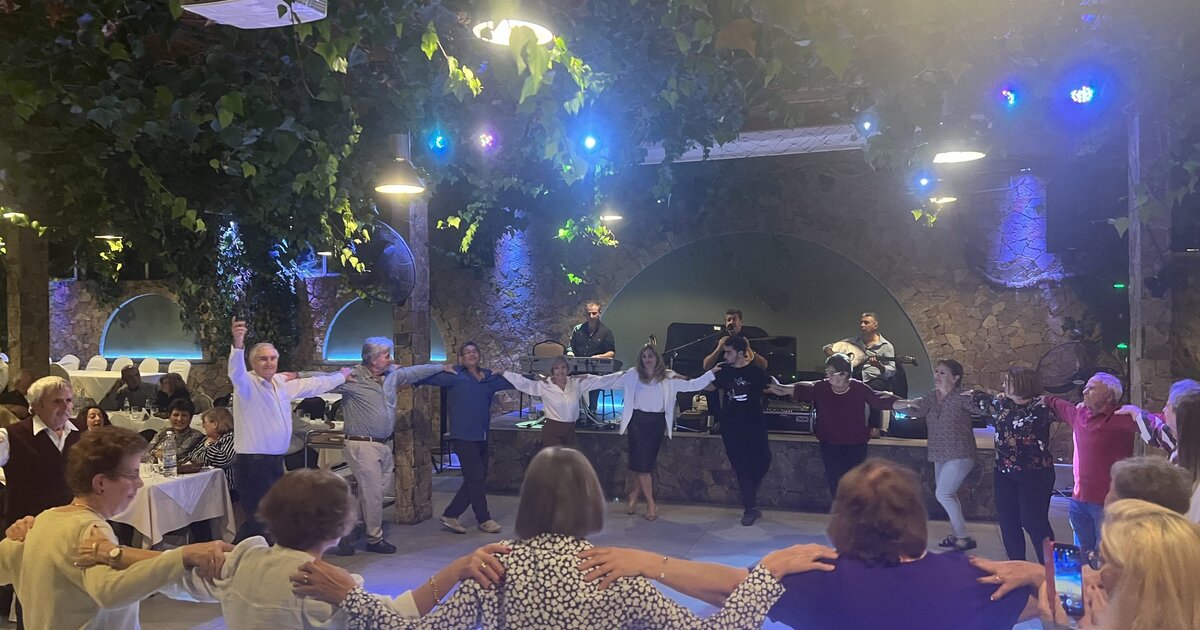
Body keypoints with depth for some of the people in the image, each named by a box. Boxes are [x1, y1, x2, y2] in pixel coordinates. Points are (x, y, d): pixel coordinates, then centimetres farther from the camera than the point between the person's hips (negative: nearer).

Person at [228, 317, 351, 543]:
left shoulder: (282, 383, 13)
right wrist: (238, 344, -50)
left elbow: (313, 384, 27)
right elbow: (236, 372, -32)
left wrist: (341, 376, 38)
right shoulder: (247, 384, -9)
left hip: (275, 462, 8)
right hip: (252, 463, -8)